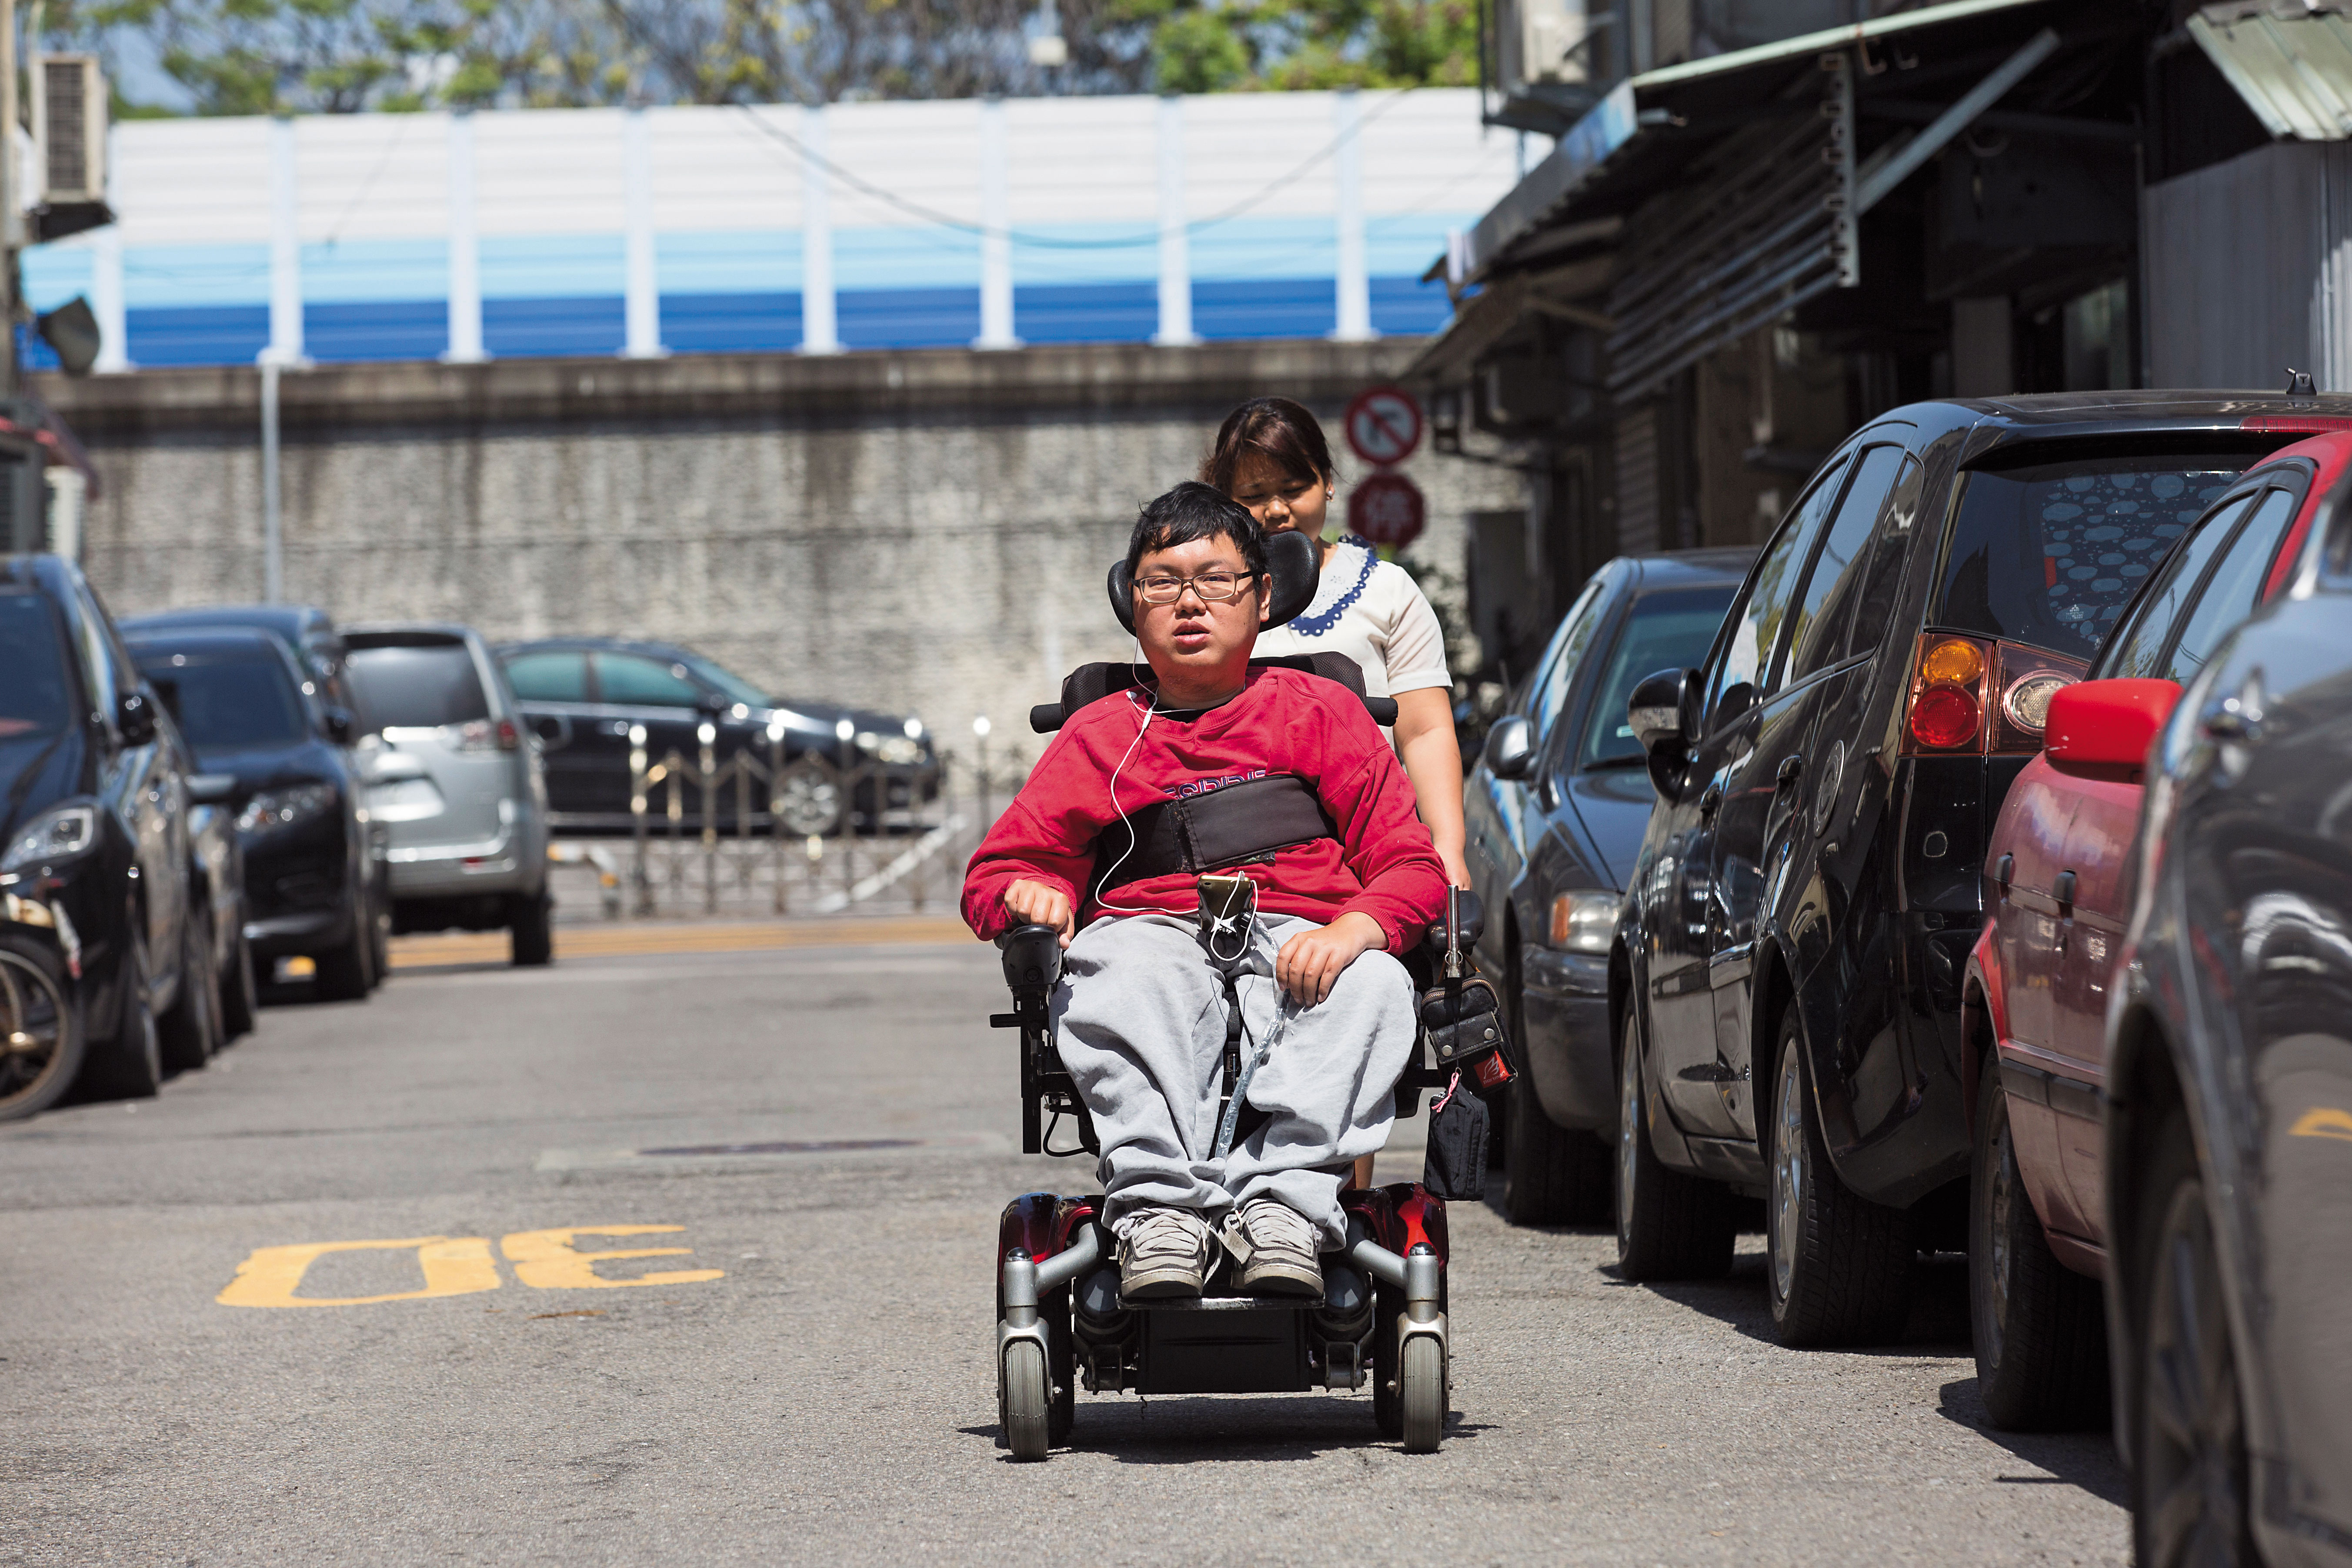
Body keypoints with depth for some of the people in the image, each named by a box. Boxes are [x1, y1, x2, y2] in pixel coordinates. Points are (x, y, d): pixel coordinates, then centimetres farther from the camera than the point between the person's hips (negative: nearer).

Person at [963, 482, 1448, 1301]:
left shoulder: (1320, 712, 18)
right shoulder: (1100, 736, 22)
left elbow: (1410, 865, 10)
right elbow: (996, 870, 21)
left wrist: (1351, 931, -15)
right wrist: (1028, 895, -7)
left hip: (1297, 940, 0)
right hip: (1151, 933, 0)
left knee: (1373, 986, -37)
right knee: (1123, 980, -39)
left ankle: (1285, 1202, -52)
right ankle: (1157, 1205, -55)